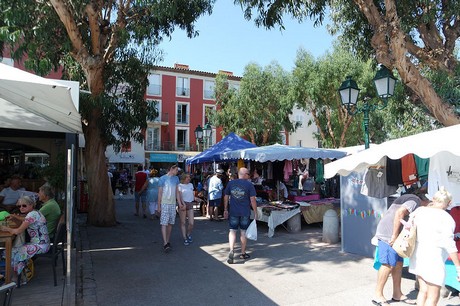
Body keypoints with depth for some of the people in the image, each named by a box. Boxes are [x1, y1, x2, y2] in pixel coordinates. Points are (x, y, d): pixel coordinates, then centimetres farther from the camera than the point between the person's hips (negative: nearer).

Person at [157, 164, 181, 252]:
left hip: (173, 204, 5)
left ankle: (167, 241, 19)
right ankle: (165, 243, -10)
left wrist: (180, 204, 8)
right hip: (164, 204, -5)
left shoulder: (176, 178, 11)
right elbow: (160, 193, -2)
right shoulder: (162, 178, -4)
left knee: (170, 223, 9)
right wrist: (159, 206, -3)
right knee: (164, 224, -8)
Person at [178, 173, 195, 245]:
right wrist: (183, 204, -23)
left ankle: (188, 235, 25)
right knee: (183, 223, 3)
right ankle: (185, 239, 13)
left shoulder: (191, 185, 14)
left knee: (191, 223, -2)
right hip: (183, 204, -4)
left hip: (190, 204, 5)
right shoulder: (180, 185, -4)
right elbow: (180, 196, -12)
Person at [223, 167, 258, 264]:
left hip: (233, 212, 1)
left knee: (232, 231, 6)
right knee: (243, 232, 10)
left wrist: (225, 210, 14)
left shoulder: (231, 183, 2)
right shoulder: (249, 184, -7)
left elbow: (226, 197, 5)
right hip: (245, 212, -1)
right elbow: (252, 200, -9)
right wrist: (255, 213, -1)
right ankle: (243, 253, 20)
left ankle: (231, 250, -13)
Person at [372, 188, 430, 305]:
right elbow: (400, 213, -23)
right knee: (389, 264, -6)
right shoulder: (415, 201, -8)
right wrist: (394, 235, -22)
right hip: (389, 234, -10)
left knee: (398, 263, 14)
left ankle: (397, 294, 24)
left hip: (392, 234, 10)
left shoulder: (408, 198, 21)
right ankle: (378, 295, 3)